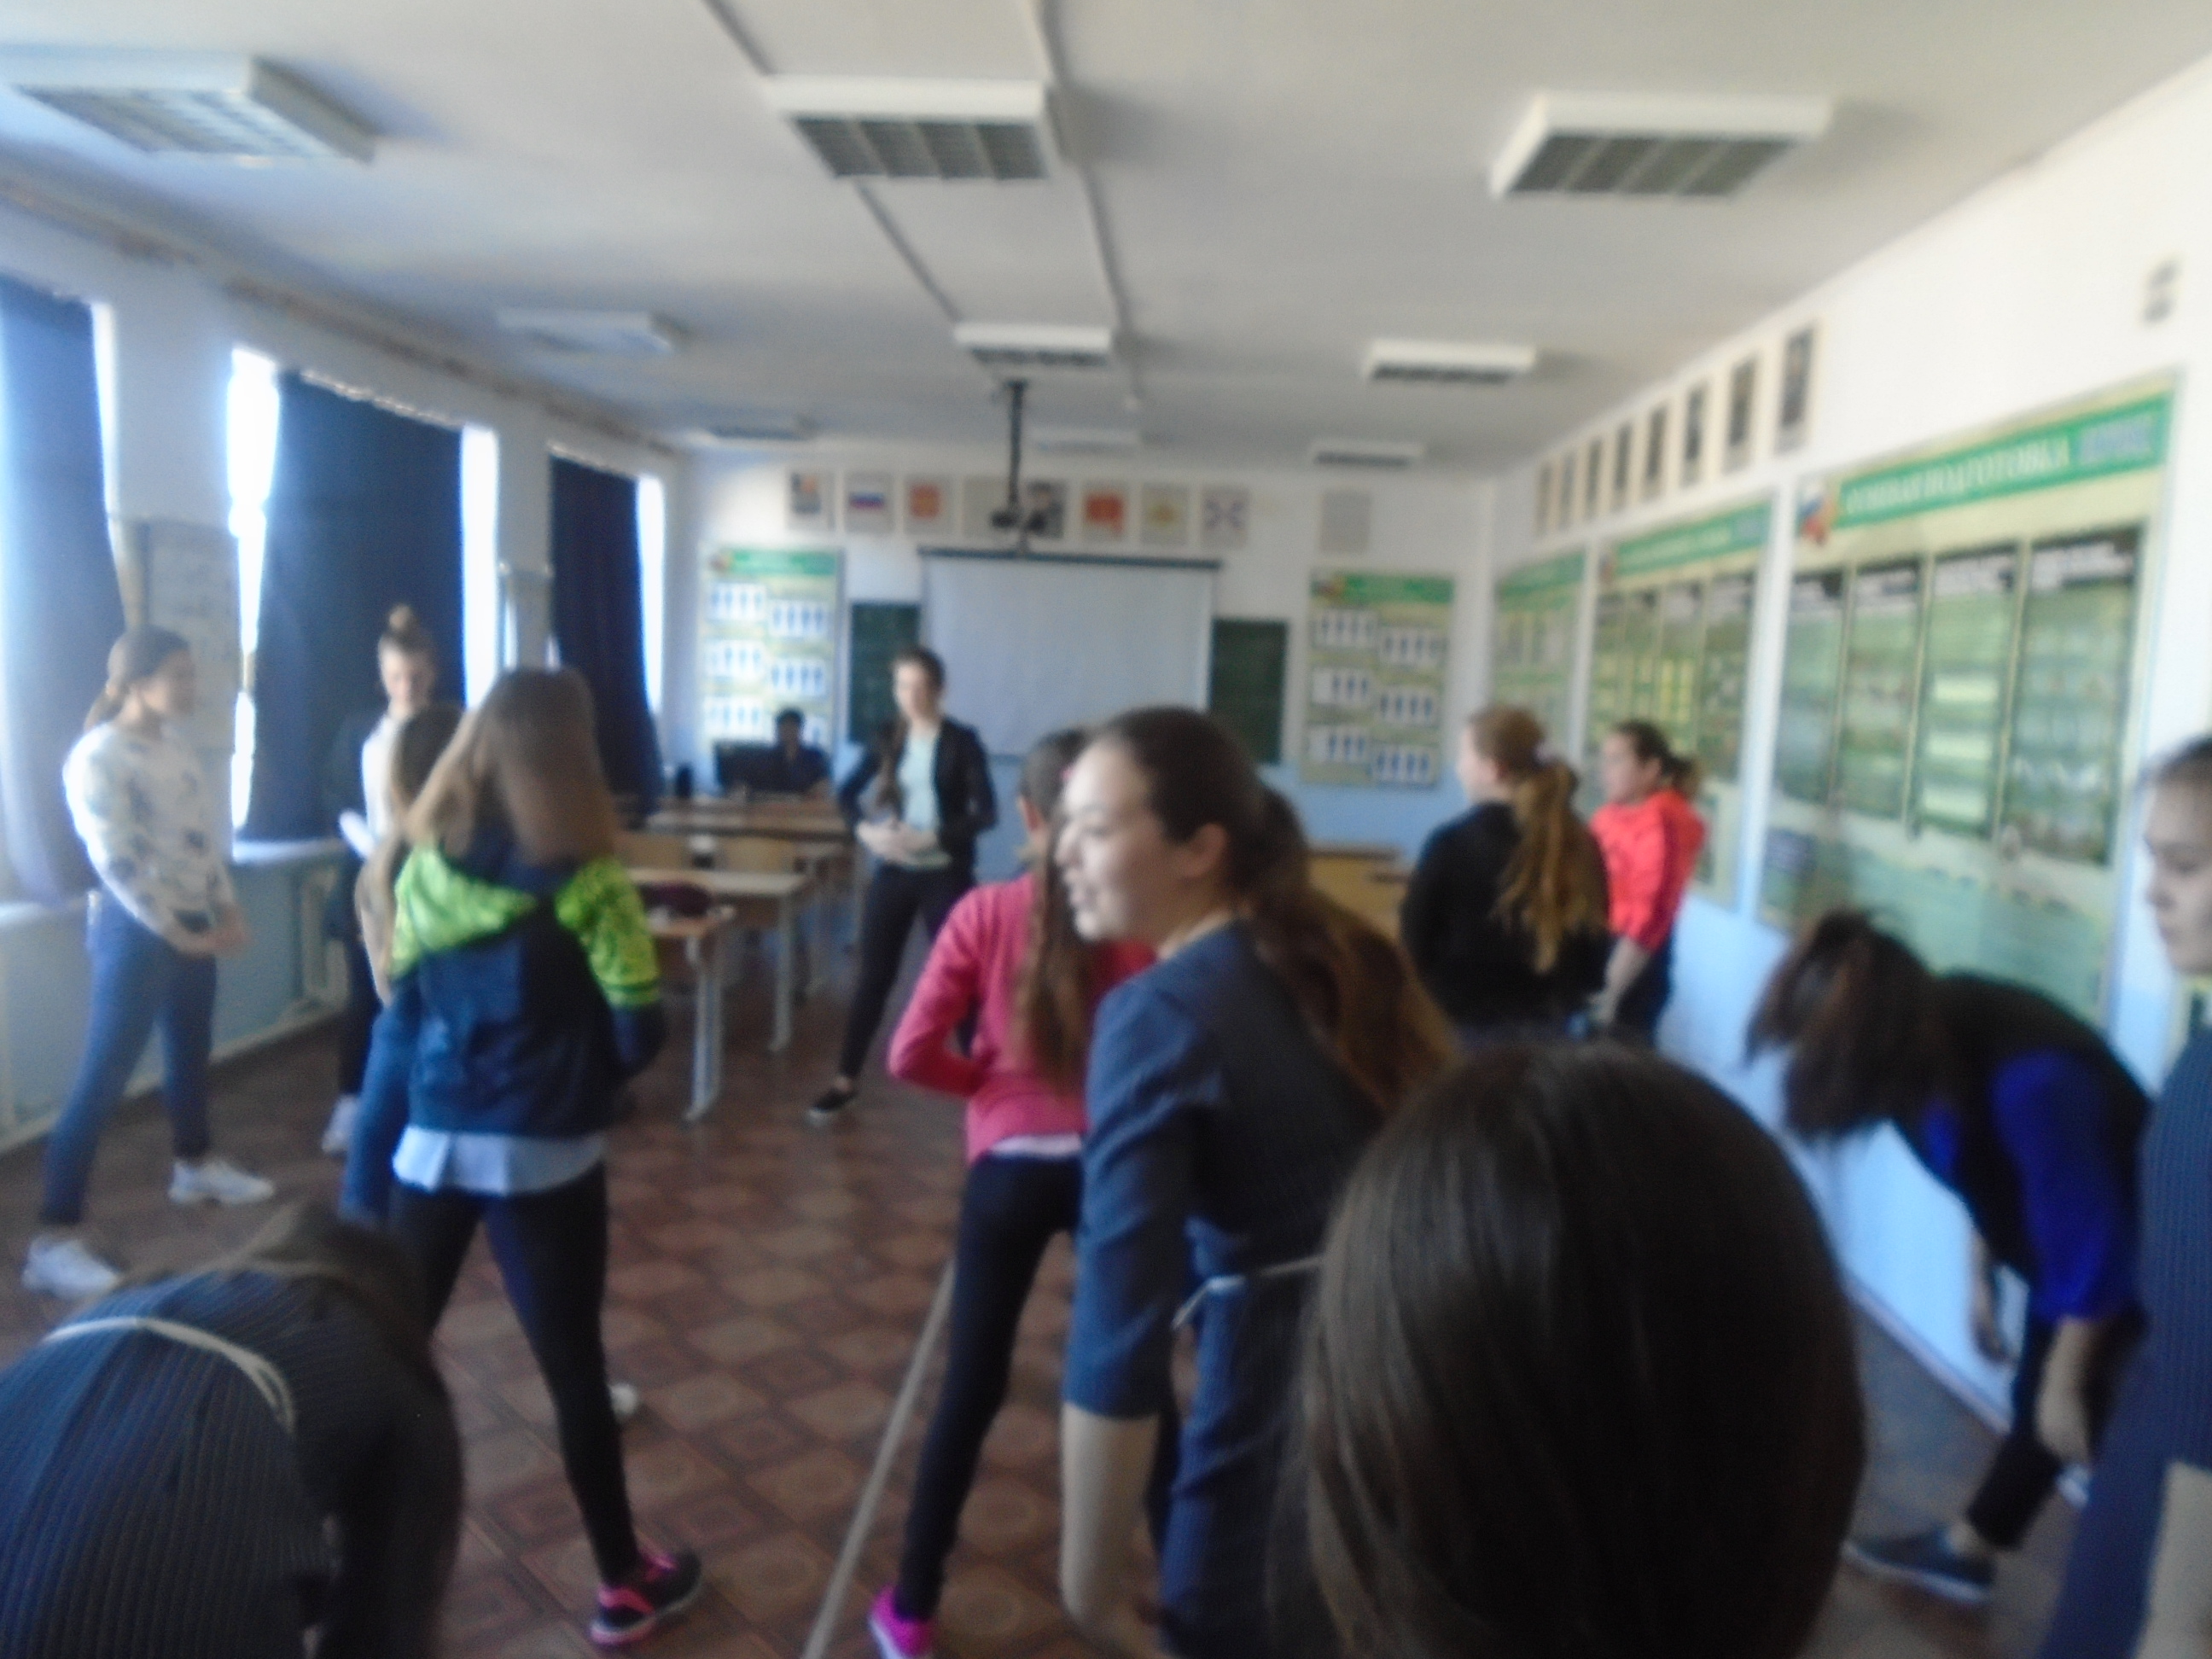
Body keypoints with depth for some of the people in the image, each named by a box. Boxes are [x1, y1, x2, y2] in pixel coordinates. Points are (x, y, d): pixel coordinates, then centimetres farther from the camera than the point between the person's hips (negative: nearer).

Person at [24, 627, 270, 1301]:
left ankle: (195, 1165, 42)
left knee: (191, 1050, 21)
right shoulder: (97, 757, -17)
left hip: (191, 925, 8)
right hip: (136, 930, -8)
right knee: (102, 1079, -7)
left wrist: (227, 910, 4)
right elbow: (118, 865, -19)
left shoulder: (174, 745, 8)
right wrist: (178, 934, -16)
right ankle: (54, 1239, -1)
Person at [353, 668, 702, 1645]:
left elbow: (400, 1014, 5)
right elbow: (639, 1036, -13)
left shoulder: (424, 869, -2)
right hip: (544, 1158, -3)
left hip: (432, 1146, 4)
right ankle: (624, 1586, 23)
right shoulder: (588, 887, -14)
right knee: (573, 1368, 8)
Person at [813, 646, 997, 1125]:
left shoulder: (962, 741, -7)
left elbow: (986, 813, -12)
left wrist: (931, 838, -22)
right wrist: (866, 829, -11)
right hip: (893, 873, 4)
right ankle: (846, 1079, 20)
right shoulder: (890, 739, 5)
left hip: (946, 877, -3)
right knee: (873, 976, 8)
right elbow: (847, 793, 9)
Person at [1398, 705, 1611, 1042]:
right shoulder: (1579, 846, 1)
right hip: (1547, 1031, 5)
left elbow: (1415, 940, -7)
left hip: (1463, 1026, -5)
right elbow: (1596, 944, 8)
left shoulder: (1453, 844, -13)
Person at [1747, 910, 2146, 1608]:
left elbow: (2091, 1246, -29)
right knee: (2035, 1405, 23)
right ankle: (1963, 1551, 40)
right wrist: (1983, 1280, 10)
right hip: (2064, 1236, 8)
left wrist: (2065, 1385, -17)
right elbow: (1988, 1172, 2)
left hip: (2132, 1262, -8)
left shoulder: (2032, 1081, -41)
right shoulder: (1945, 1024, -16)